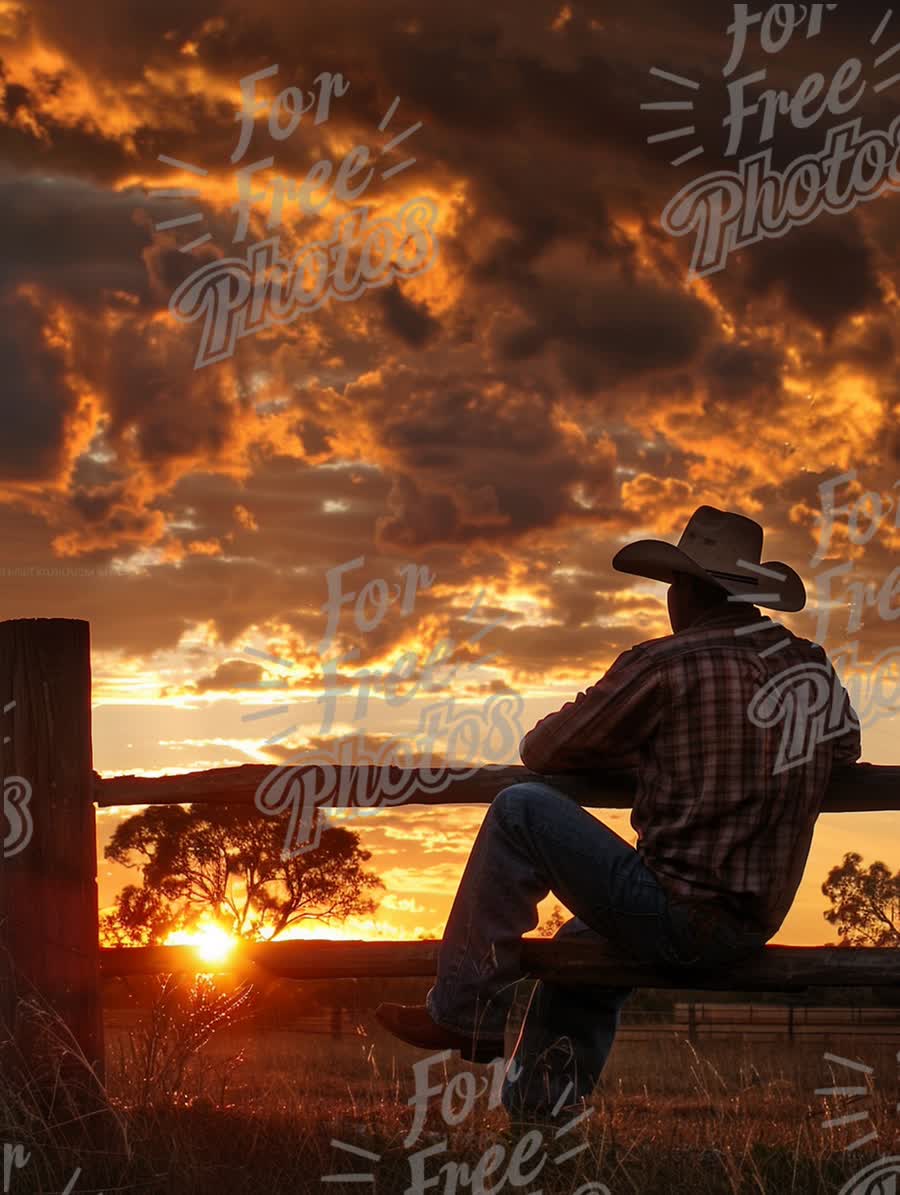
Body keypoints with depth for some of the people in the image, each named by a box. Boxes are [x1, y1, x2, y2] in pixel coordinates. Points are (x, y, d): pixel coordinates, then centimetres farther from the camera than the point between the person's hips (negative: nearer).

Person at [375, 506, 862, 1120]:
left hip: (676, 915, -8)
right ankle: (539, 1108, 28)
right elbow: (845, 747, 27)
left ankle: (465, 1012, 2)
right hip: (754, 928, 8)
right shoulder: (818, 669, 6)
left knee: (523, 809, -1)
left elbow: (543, 749, -3)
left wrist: (622, 748, 19)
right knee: (584, 941, 32)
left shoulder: (665, 665, -12)